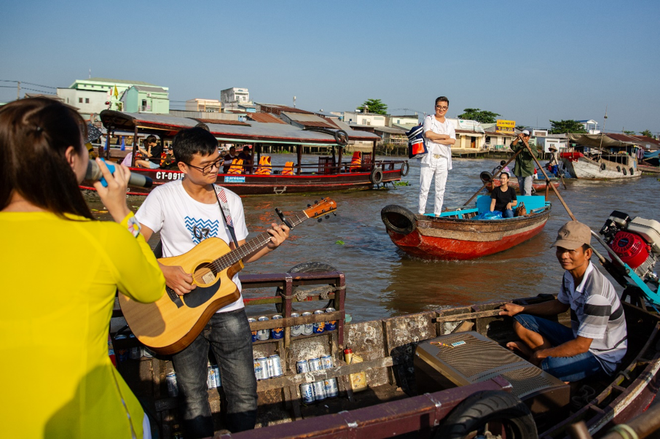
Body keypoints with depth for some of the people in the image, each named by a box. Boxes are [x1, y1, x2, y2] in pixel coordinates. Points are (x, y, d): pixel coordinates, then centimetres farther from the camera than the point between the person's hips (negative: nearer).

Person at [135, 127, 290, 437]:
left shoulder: (231, 200, 5)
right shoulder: (164, 196, -5)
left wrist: (270, 246, -7)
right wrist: (164, 272, -21)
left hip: (228, 309, 3)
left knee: (245, 395, 4)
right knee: (194, 400, 4)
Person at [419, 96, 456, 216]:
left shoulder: (450, 124, 17)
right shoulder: (429, 119, 7)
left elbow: (452, 140, 0)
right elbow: (428, 134, -13)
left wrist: (436, 140, -10)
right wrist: (445, 136, -3)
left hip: (443, 159, 4)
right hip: (429, 158, -3)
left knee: (440, 189, 4)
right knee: (424, 187, -5)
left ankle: (437, 214, 10)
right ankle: (421, 213, 0)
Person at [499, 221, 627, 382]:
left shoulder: (596, 291, -31)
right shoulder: (570, 274, -4)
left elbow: (581, 345, -28)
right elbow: (560, 305, 17)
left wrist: (541, 353, -18)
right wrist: (520, 309, 13)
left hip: (603, 357, -9)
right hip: (580, 339, 9)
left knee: (547, 367, -36)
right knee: (520, 323, 3)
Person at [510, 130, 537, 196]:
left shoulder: (531, 146, 1)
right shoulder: (518, 145, 7)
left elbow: (535, 155, -18)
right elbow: (512, 146, -17)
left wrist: (528, 147, -32)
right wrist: (518, 139, -32)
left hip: (528, 171, -3)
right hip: (519, 171, 3)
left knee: (527, 189, -14)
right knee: (521, 190, 12)